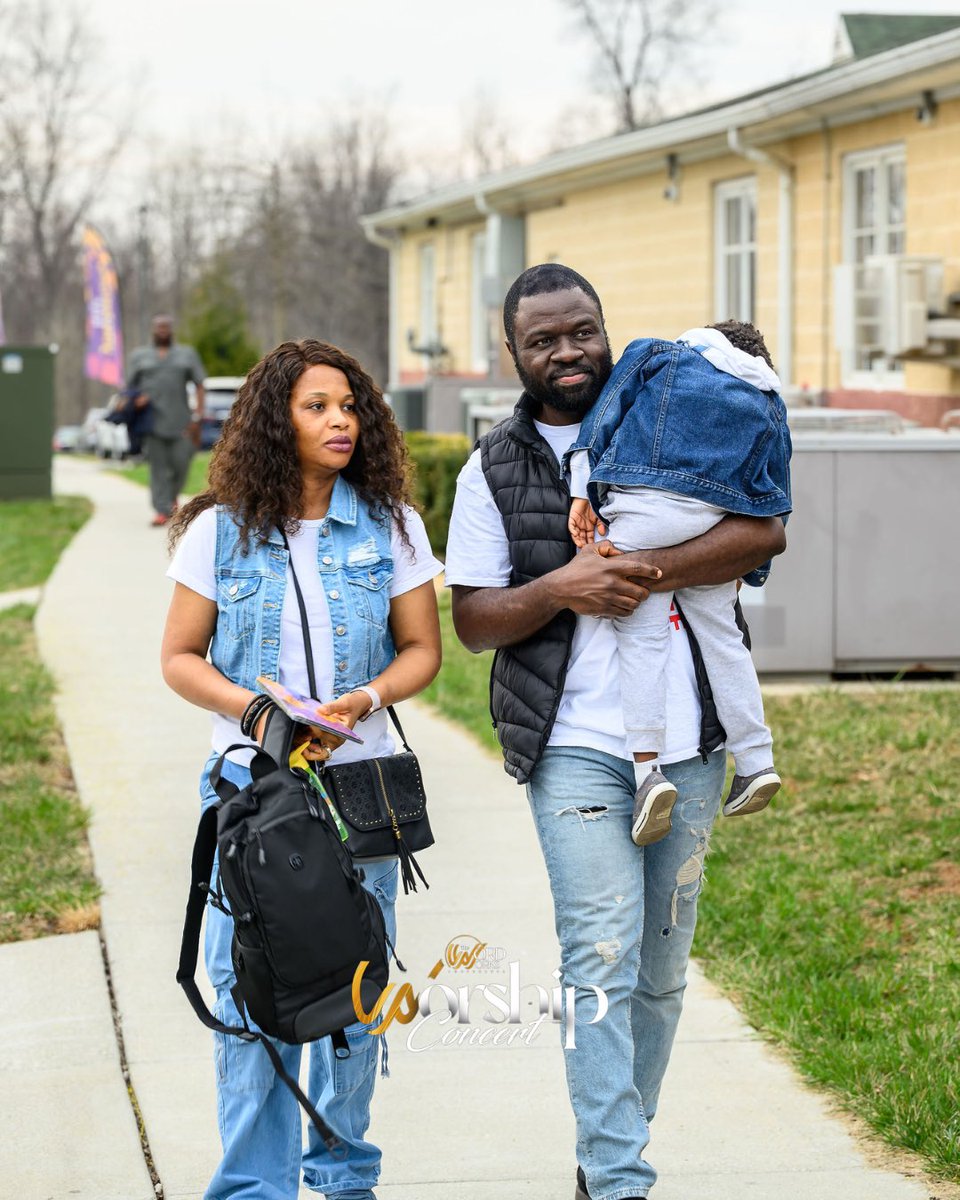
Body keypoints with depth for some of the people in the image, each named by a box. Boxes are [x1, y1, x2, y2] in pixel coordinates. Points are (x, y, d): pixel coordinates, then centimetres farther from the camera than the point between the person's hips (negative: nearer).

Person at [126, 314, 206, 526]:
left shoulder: (187, 354, 13)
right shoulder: (139, 355, 15)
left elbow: (199, 386, 8)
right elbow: (130, 387, 14)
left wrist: (197, 416, -3)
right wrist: (137, 399, -10)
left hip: (179, 420, 0)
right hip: (151, 420, 0)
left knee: (180, 462, -4)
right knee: (157, 466, -7)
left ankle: (173, 497, 24)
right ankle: (162, 511, -8)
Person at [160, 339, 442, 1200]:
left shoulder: (391, 526, 4)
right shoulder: (221, 532, 1)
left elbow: (422, 649, 7)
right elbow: (180, 658, 4)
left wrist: (360, 703, -12)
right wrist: (253, 709, -14)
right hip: (250, 783, -1)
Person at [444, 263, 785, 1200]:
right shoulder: (494, 471, 7)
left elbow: (764, 530, -4)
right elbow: (472, 620, 4)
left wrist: (642, 571, -16)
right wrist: (560, 589, -14)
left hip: (686, 744, 2)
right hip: (575, 747, -2)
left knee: (660, 967, 9)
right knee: (601, 960, -13)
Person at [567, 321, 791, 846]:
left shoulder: (653, 354, 19)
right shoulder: (769, 402, 26)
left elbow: (604, 415, 6)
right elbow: (773, 496, 24)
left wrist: (582, 492, 2)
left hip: (644, 508, -3)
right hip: (719, 522, 3)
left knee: (641, 633, -5)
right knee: (720, 635, 15)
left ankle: (646, 766, -16)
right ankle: (755, 760, 16)